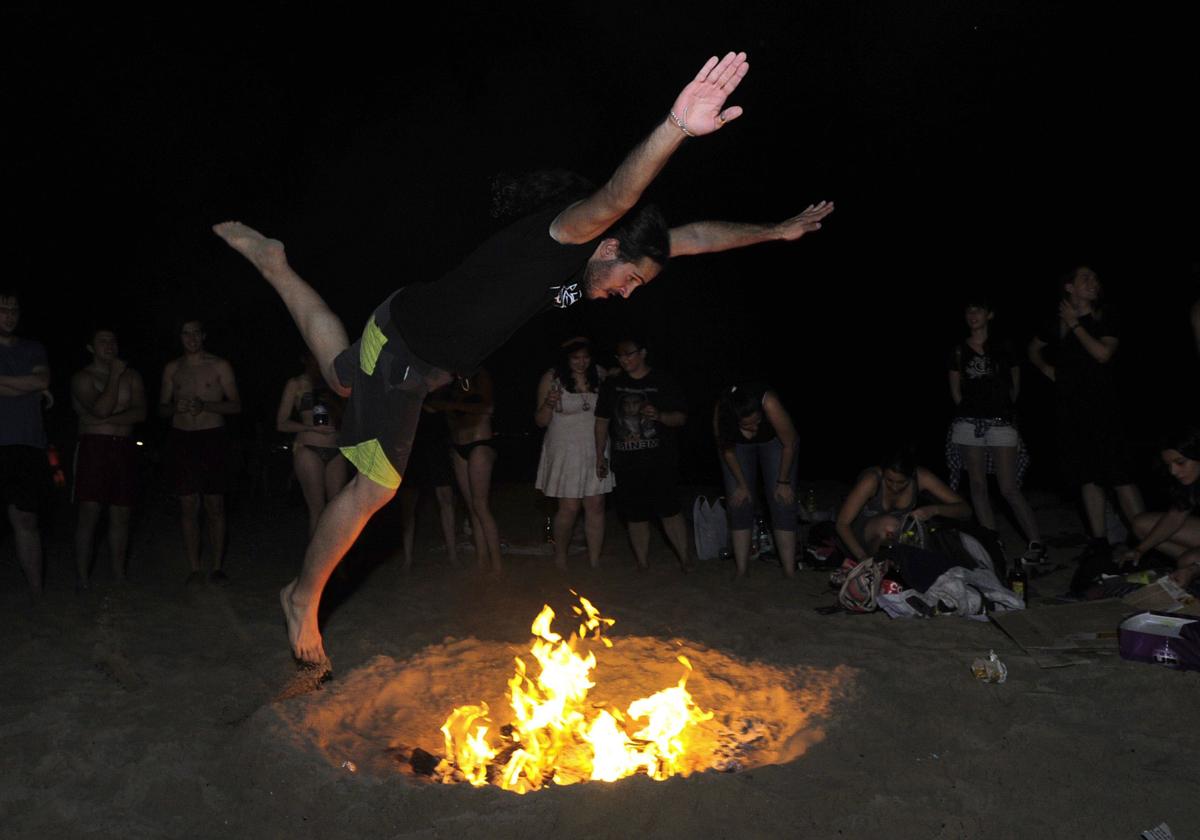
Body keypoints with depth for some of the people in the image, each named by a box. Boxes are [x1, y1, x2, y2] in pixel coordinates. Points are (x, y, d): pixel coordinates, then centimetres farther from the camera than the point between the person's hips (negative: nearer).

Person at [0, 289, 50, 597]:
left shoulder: (33, 349, 18)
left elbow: (42, 381, 0)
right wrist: (27, 387, -5)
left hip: (27, 445, 2)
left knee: (25, 519, 5)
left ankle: (37, 593, 6)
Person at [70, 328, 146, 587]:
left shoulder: (131, 376, 14)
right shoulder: (82, 378, 1)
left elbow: (140, 413, 1)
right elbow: (100, 409, -16)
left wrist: (107, 420, -10)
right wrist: (115, 375, -7)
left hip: (124, 449, 4)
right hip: (93, 447, -4)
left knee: (121, 515, 5)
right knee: (89, 512, -10)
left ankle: (119, 576, 11)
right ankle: (83, 580, -6)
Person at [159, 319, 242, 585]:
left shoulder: (219, 366, 4)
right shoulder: (172, 368, 13)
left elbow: (236, 405, 0)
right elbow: (162, 408, 15)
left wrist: (205, 405, -16)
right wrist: (176, 407, -8)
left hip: (212, 437, -2)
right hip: (181, 439, 2)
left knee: (215, 506, -2)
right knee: (188, 506, 0)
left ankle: (217, 567, 5)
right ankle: (194, 569, 5)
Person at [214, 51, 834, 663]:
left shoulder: (598, 255, -2)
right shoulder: (562, 232, -27)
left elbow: (694, 235, 6)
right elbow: (614, 199, -49)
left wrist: (776, 231, 11)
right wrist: (675, 128, -65)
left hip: (433, 357, 9)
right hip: (404, 342, -9)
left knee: (342, 378, 34)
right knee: (375, 487, -1)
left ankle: (273, 262, 46)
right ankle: (303, 597, 19)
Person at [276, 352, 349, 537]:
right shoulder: (296, 384, 7)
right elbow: (281, 423, 4)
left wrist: (332, 402, -2)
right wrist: (312, 427, -11)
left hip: (335, 452, 3)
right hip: (308, 449, -3)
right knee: (317, 509, -7)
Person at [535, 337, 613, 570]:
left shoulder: (599, 374, 4)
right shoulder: (551, 379, -4)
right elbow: (541, 421, -2)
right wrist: (549, 404, -21)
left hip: (595, 448, 3)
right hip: (565, 451, -3)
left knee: (596, 506, 2)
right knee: (569, 507, -2)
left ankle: (594, 563, 10)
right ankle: (560, 558, 20)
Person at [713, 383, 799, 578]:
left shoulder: (770, 404, -42)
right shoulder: (721, 412, -36)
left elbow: (789, 444, -25)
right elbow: (727, 451, -15)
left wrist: (783, 482, -14)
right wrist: (742, 485, -7)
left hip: (773, 440, -1)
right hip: (738, 444, 2)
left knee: (783, 503, -9)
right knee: (739, 505, -5)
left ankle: (790, 573, -7)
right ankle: (741, 572, 1)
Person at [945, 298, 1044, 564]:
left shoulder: (1003, 347, 7)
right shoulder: (959, 350, 10)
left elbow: (1015, 384, 18)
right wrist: (972, 410, 11)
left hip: (1000, 421, -2)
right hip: (968, 422, 2)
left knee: (1009, 488, -9)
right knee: (978, 485, 1)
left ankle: (1036, 542, -3)